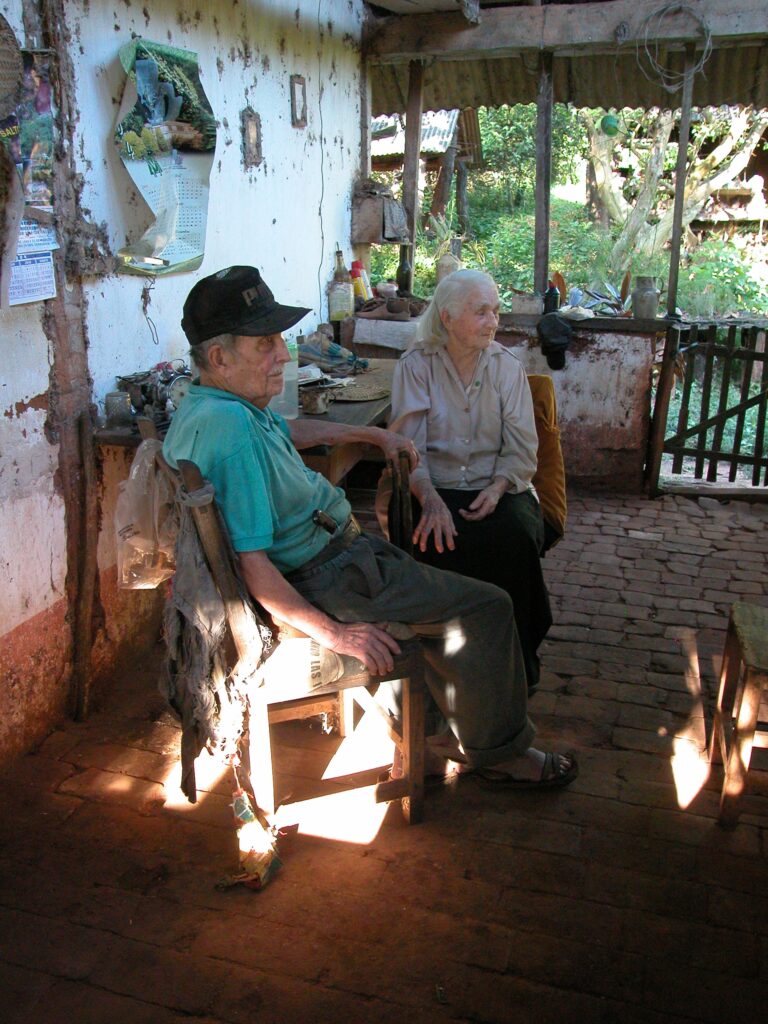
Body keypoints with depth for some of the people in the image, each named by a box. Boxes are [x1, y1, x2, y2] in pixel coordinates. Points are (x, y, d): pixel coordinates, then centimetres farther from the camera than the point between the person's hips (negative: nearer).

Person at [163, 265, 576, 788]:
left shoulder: (207, 405, 6)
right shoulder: (232, 427, -29)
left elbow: (291, 430, 27)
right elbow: (250, 565, -31)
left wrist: (374, 434, 30)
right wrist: (334, 633, -24)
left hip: (331, 547, 11)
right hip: (323, 579, -11)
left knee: (443, 586, 26)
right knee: (487, 608, -5)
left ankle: (470, 728, 36)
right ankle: (498, 751, 14)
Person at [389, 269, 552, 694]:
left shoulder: (507, 367, 8)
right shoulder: (416, 365, 2)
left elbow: (522, 451, 3)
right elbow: (408, 448, -7)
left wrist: (497, 487, -18)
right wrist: (430, 498, -26)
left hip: (497, 488, 2)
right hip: (437, 487, -1)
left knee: (516, 536, -30)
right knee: (442, 541, -33)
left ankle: (517, 662, -11)